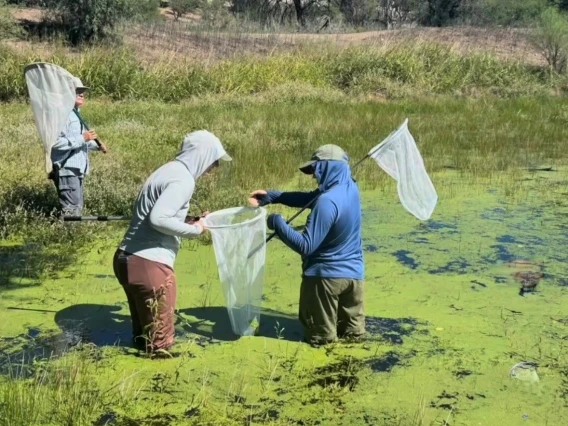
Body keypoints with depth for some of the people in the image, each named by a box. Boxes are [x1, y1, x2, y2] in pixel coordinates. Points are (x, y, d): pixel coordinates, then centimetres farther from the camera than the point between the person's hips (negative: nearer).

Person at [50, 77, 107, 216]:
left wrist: (96, 145, 16)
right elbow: (56, 142, -26)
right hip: (66, 170, -11)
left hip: (76, 170, 11)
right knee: (72, 211, -12)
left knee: (78, 208, 14)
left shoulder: (75, 114, 19)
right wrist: (82, 138, -24)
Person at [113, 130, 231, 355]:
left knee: (145, 334, 24)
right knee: (160, 343, 5)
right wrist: (193, 230, -11)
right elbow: (158, 219, -25)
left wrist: (190, 221, 13)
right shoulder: (183, 180, -14)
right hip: (149, 265, -10)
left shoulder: (171, 171, 16)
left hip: (129, 259, 10)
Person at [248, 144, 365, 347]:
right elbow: (309, 198, 12)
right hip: (354, 273, 7)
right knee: (353, 331, 17)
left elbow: (306, 246, -25)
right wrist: (272, 196, 7)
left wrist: (277, 223, -15)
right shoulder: (350, 188, 1)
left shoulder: (327, 201, -26)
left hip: (326, 275, -7)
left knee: (319, 336, 10)